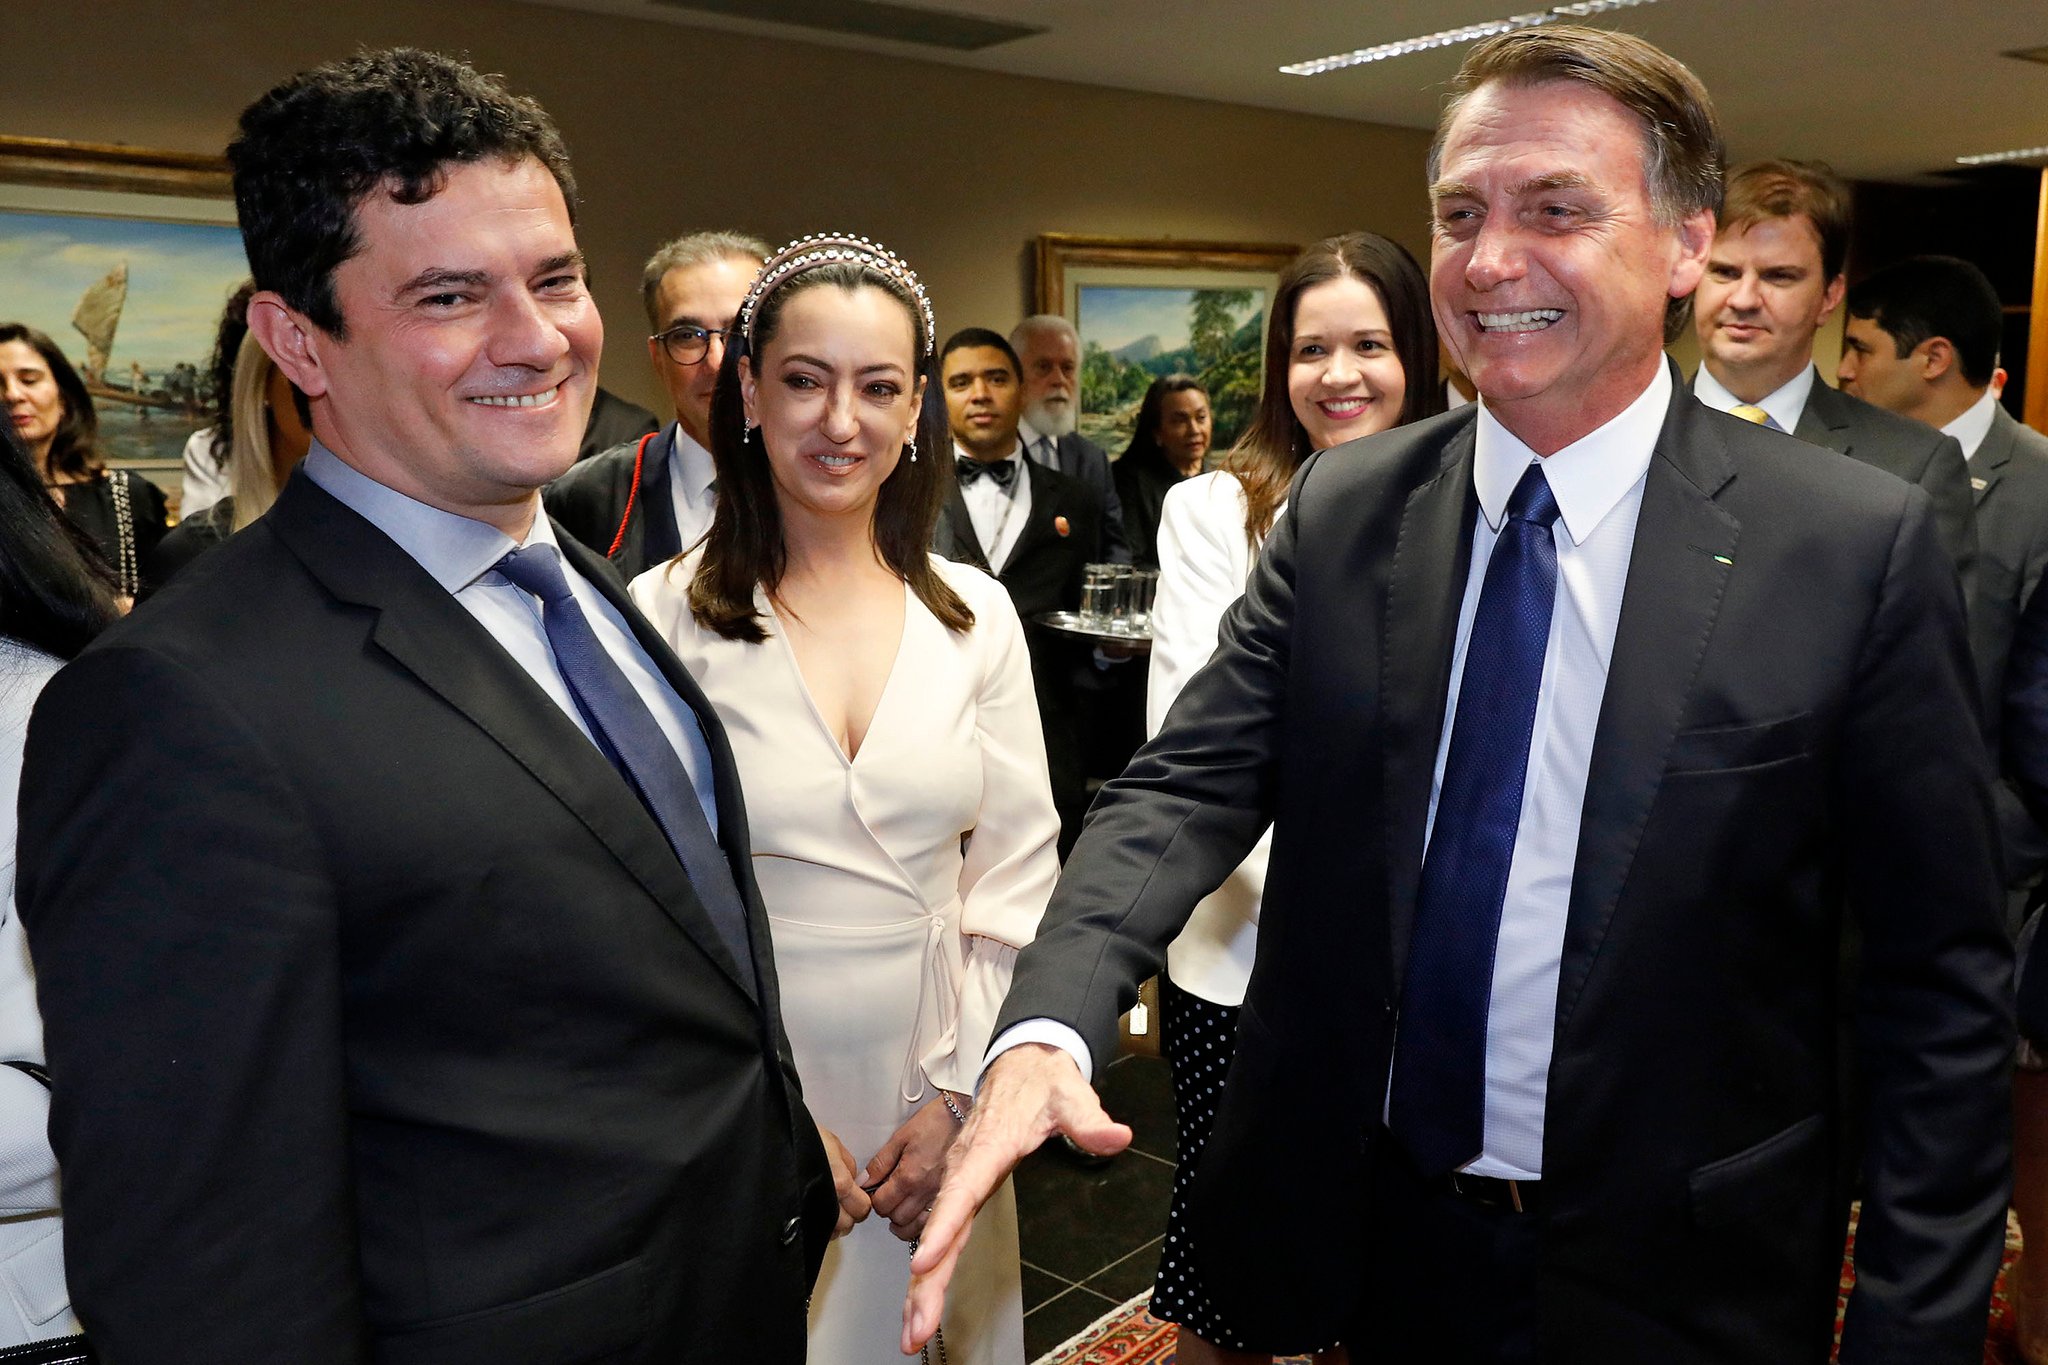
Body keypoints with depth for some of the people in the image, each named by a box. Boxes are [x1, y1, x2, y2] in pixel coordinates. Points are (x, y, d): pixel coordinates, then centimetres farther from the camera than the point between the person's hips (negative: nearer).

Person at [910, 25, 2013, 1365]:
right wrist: (1047, 1029, -27)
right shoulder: (1342, 510, -4)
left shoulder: (1858, 543, -13)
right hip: (1376, 1246, 3)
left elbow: (1943, 980, -9)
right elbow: (1191, 785, -10)